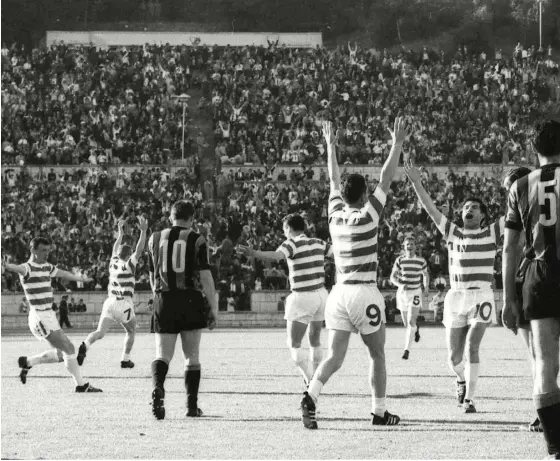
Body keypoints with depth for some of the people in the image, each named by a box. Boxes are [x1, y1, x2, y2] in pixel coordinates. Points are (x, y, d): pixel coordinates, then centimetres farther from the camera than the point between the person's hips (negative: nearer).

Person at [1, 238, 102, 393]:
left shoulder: (46, 267, 12)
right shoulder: (28, 268, -13)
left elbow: (63, 274, 32)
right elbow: (18, 268, -37)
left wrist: (80, 278, 49)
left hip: (49, 316, 9)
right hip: (40, 317, -9)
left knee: (61, 354, 11)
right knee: (69, 349, -9)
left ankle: (27, 362, 23)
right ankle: (81, 385, -1)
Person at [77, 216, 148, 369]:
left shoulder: (113, 263, 11)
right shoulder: (128, 265, -5)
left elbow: (115, 249, 30)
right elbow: (139, 250, -12)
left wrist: (120, 233, 38)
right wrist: (143, 231, -12)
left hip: (110, 302, 4)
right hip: (124, 304, -4)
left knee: (100, 332, -7)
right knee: (131, 331, 20)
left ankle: (85, 345, -36)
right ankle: (125, 360, 17)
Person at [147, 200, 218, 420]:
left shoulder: (155, 239, 9)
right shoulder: (197, 241, -2)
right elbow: (205, 277, -8)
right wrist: (214, 309, -4)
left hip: (164, 301, 2)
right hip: (191, 301, -2)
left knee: (163, 355, -1)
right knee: (192, 357, 11)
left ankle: (158, 388, -31)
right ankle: (192, 405, 12)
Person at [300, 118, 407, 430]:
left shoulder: (335, 214, 5)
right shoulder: (367, 216, -8)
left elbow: (334, 180, 20)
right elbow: (387, 180, -5)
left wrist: (331, 146, 31)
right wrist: (398, 144, 1)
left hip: (339, 293, 5)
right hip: (364, 293, -5)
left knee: (335, 358, 0)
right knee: (377, 355, 11)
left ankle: (311, 396, -24)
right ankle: (379, 412, 15)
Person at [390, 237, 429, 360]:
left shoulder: (421, 261, -2)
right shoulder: (399, 260, -4)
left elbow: (426, 275, 16)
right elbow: (393, 277, -4)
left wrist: (426, 288, 6)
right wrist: (400, 285, -23)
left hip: (415, 294, -2)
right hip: (402, 293, 2)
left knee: (411, 322, -18)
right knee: (406, 323, 13)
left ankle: (407, 349, -14)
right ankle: (416, 328, 50)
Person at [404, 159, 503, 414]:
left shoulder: (492, 233, 5)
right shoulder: (452, 232, 9)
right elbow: (431, 209, 4)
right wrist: (416, 183, -5)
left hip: (481, 298, -2)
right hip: (455, 298, 2)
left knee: (471, 347, -19)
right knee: (455, 356, 5)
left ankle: (469, 398, -14)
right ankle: (462, 380, 39)